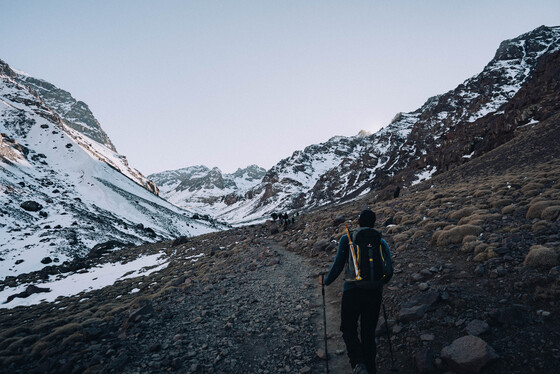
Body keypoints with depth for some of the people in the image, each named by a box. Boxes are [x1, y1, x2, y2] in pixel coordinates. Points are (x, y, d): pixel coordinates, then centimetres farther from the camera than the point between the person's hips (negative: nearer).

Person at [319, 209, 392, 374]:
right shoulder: (382, 243, 6)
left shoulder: (347, 239, -2)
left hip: (353, 290, -3)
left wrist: (326, 281, 12)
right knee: (369, 332, 18)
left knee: (348, 329, 14)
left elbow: (338, 265, -4)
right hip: (375, 292, 3)